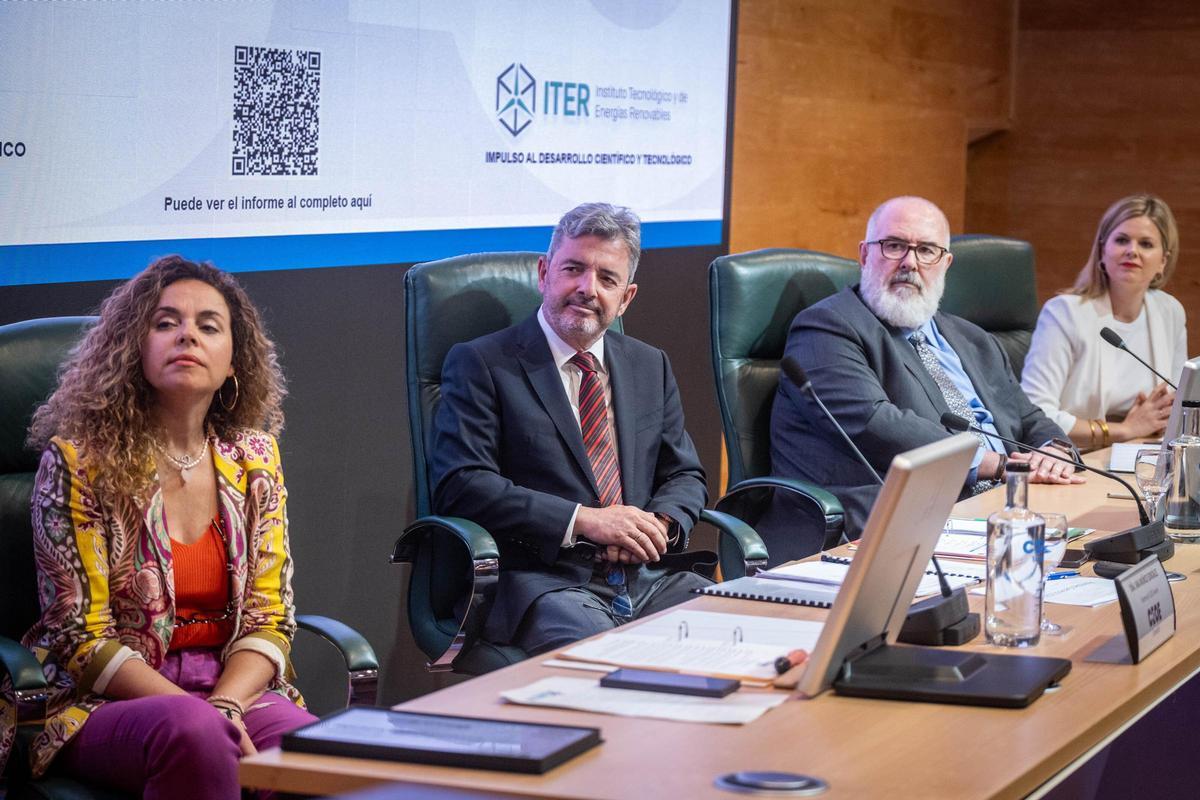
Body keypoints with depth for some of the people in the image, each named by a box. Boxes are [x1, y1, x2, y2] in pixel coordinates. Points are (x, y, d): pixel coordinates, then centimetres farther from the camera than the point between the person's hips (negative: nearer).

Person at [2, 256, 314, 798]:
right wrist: (199, 712, -19)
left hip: (238, 689, 3)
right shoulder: (78, 462, -4)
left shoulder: (253, 457, 8)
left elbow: (268, 617, 6)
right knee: (190, 731, -37)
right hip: (109, 704, -3)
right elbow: (82, 638, -7)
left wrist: (225, 705, -14)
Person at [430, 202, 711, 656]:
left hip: (652, 578, 6)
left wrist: (660, 524, -4)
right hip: (545, 583, -5)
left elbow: (685, 476, 22)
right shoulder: (480, 364, 3)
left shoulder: (650, 367, 21)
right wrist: (583, 521, -15)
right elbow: (461, 485, -8)